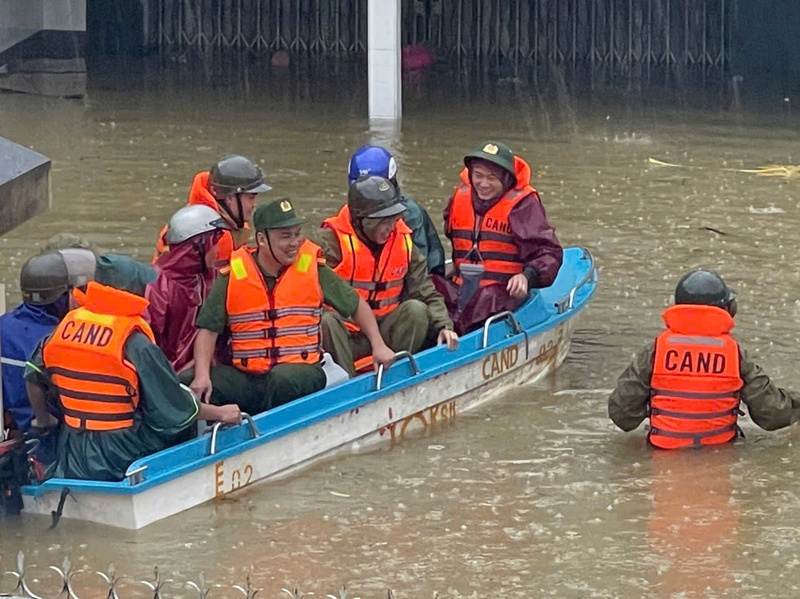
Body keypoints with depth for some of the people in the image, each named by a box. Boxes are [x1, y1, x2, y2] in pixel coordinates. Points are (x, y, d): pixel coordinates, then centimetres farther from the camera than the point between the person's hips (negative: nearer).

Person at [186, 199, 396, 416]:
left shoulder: (312, 269, 6)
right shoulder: (233, 277, 2)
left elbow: (356, 305, 18)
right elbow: (208, 329, 1)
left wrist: (378, 345, 10)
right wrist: (202, 376, -14)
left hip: (302, 373, -1)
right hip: (246, 377, 1)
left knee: (283, 377, -38)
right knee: (186, 383, -25)